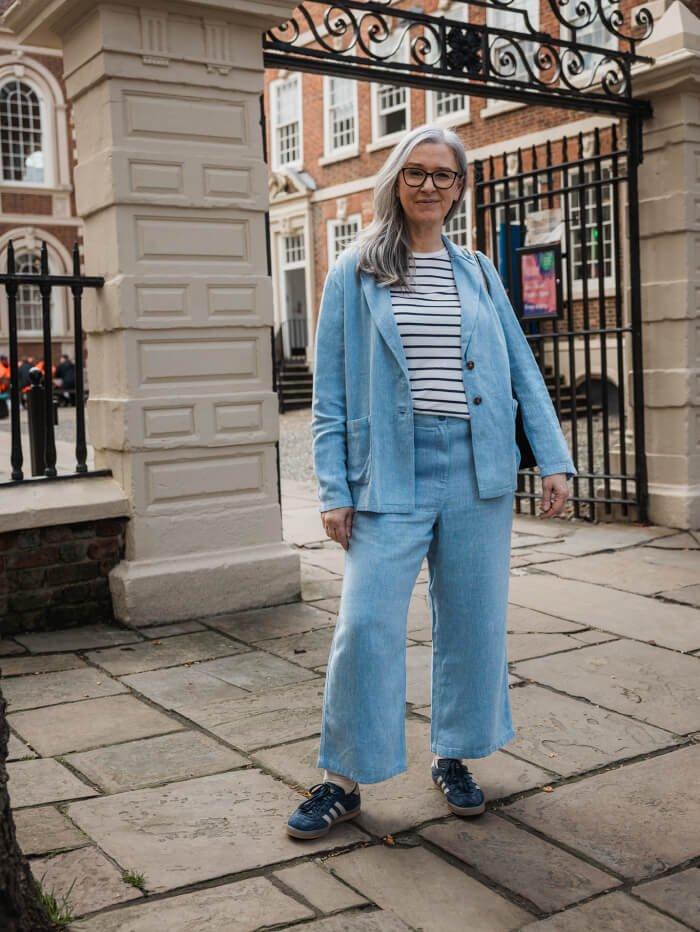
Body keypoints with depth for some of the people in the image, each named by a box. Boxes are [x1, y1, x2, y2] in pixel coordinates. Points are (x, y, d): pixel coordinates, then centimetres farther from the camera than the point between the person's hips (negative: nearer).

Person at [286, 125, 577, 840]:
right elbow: (330, 394, 2)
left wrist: (554, 460, 3)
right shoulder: (354, 275, 5)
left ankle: (453, 757, 28)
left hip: (477, 471, 3)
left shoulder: (477, 273, 12)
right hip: (389, 474, -2)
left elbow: (523, 372, 12)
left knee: (472, 620, 8)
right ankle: (344, 779, 10)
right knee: (366, 625, -6)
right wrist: (333, 491, -5)